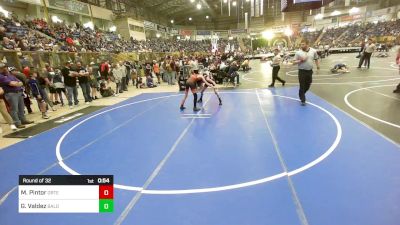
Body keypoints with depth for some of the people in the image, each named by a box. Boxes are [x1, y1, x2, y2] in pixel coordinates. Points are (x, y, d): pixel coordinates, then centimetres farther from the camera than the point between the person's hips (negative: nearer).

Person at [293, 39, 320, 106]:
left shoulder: (313, 51, 2)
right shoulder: (298, 52, -6)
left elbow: (316, 59, 16)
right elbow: (294, 62, -6)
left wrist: (318, 65, 9)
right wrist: (300, 60, -20)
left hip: (309, 71, 4)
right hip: (302, 71, -3)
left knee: (307, 85, 14)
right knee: (302, 86, -3)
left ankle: (301, 95, 39)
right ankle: (303, 100, 7)